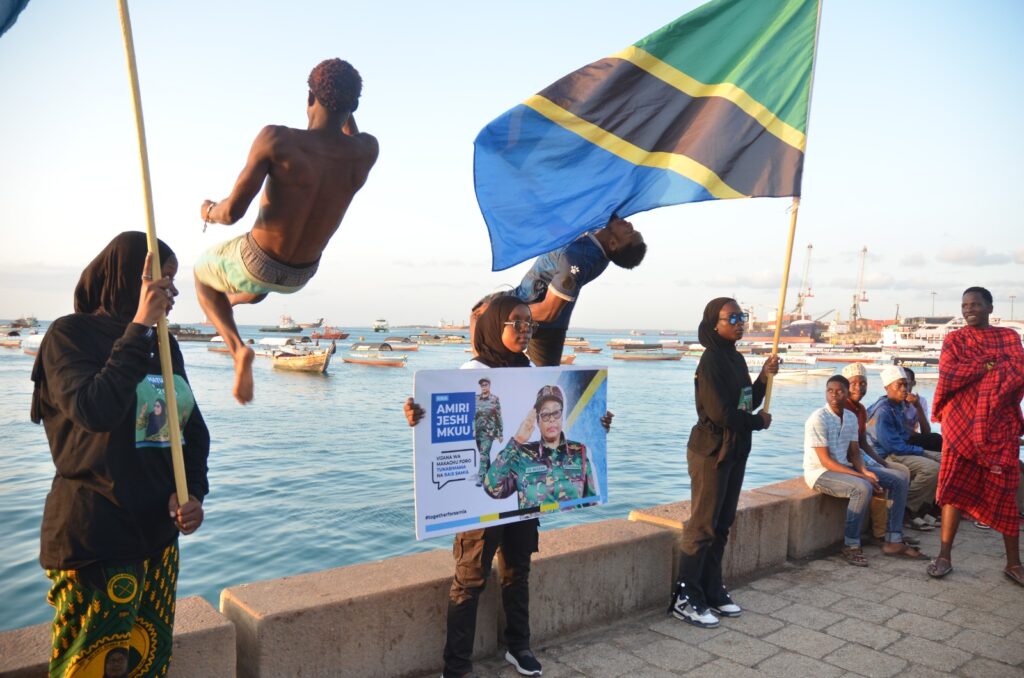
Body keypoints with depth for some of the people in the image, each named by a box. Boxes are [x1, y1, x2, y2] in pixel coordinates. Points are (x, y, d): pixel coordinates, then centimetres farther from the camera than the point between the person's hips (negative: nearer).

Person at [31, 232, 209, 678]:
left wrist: (192, 492, -5)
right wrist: (139, 326, -22)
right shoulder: (70, 335, -8)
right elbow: (95, 411, -25)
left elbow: (193, 428, 12)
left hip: (159, 533, 6)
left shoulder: (164, 344, 10)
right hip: (94, 540, -6)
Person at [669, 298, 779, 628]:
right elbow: (720, 412, -21)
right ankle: (685, 599, 6)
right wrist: (759, 422, -6)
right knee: (703, 525, -3)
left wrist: (764, 377, 0)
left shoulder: (736, 358, 12)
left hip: (735, 450, 9)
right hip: (711, 451, -8)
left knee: (722, 524, 13)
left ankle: (711, 591, 25)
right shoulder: (711, 360, -15)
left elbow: (747, 403, 15)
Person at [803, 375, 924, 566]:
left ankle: (893, 541, 2)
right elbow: (826, 461, -20)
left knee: (899, 480, 1)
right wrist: (861, 476, -24)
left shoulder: (851, 418, 7)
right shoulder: (818, 419, -17)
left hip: (845, 468, 9)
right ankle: (851, 546, -19)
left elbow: (854, 453, 10)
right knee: (863, 488, -35)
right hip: (820, 473, -8)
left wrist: (864, 471, -12)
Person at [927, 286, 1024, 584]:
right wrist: (990, 366, -9)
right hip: (961, 423, 0)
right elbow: (948, 375, -7)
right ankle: (944, 556, 6)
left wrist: (972, 369, -11)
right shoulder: (953, 340, 8)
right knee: (954, 489, -1)